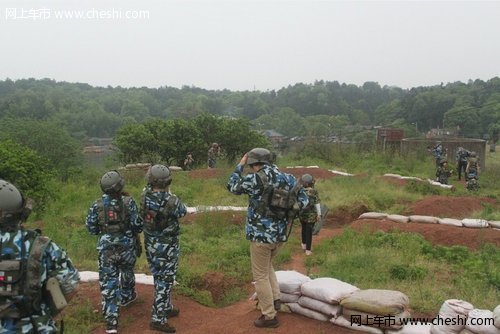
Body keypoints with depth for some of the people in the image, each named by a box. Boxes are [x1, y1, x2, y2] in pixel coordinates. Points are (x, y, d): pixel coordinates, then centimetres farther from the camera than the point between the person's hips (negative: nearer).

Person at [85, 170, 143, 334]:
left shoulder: (97, 205, -6)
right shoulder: (128, 202, -12)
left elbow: (91, 228, 2)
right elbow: (138, 225, -11)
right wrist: (135, 231, 12)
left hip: (106, 248, 0)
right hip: (127, 246, 0)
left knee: (108, 283, 3)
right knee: (127, 272, 28)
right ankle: (127, 297, 52)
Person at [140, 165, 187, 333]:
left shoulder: (145, 195, -10)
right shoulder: (171, 201, -26)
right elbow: (183, 212, -4)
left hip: (150, 244, 7)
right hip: (167, 246, -7)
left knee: (159, 278, 20)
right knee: (165, 281, 3)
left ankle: (167, 308, 37)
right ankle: (158, 319, 5)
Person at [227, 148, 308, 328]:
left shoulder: (255, 179, -15)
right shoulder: (287, 178, 1)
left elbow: (232, 186, 1)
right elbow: (303, 200, 4)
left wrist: (240, 165, 9)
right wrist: (287, 212, 8)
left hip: (261, 235, -6)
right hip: (279, 234, 6)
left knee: (261, 276, 8)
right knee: (267, 265, 30)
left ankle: (269, 316, 16)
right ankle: (275, 299, 25)